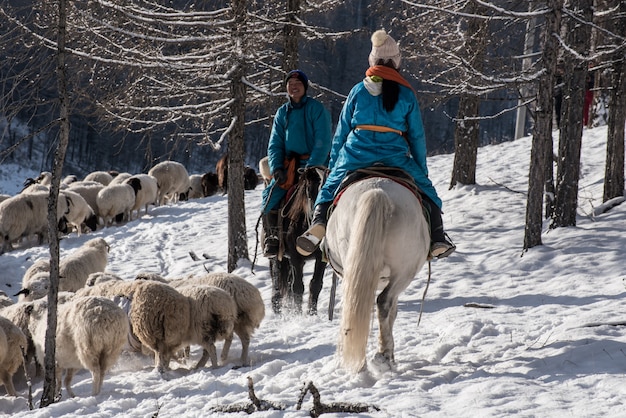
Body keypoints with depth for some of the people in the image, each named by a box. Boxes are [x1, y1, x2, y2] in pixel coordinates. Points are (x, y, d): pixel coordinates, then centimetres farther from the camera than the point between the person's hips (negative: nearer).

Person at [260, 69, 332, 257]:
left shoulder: (317, 109, -2)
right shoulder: (282, 113, 12)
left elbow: (323, 142, -9)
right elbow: (275, 145, 9)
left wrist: (310, 168, -19)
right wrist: (277, 169, -9)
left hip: (315, 164, -5)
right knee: (270, 195, -17)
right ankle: (272, 238, -7)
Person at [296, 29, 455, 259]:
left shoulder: (358, 91, 8)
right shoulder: (406, 95, 6)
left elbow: (341, 132, 12)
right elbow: (417, 137, 10)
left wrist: (333, 166, 21)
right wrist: (422, 169, 20)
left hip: (356, 155, 1)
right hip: (395, 156, -1)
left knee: (329, 189, 17)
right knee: (426, 191, 15)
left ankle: (319, 223, -13)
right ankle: (437, 238, -2)